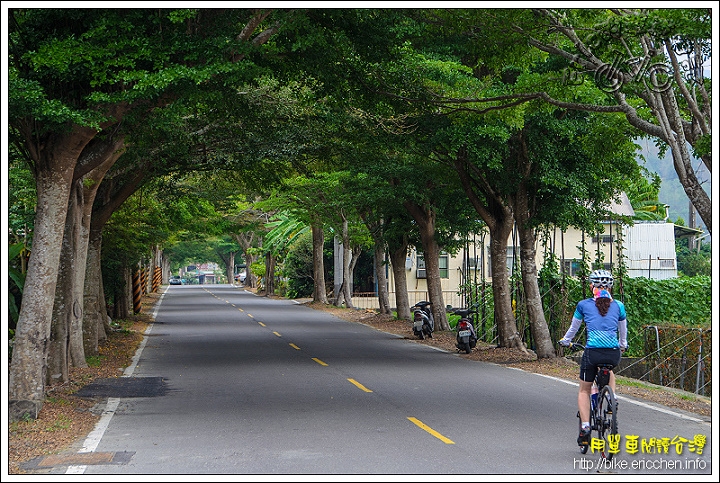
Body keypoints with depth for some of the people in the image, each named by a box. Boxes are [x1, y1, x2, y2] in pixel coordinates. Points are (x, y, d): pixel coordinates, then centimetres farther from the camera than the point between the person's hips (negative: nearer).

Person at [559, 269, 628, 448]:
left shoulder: (584, 305, 8)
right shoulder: (618, 306, 12)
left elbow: (574, 328, 21)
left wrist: (565, 341, 40)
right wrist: (622, 346, 45)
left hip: (592, 352, -2)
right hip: (614, 353, 2)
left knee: (584, 390, 17)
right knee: (610, 373, 39)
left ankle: (585, 427, 5)